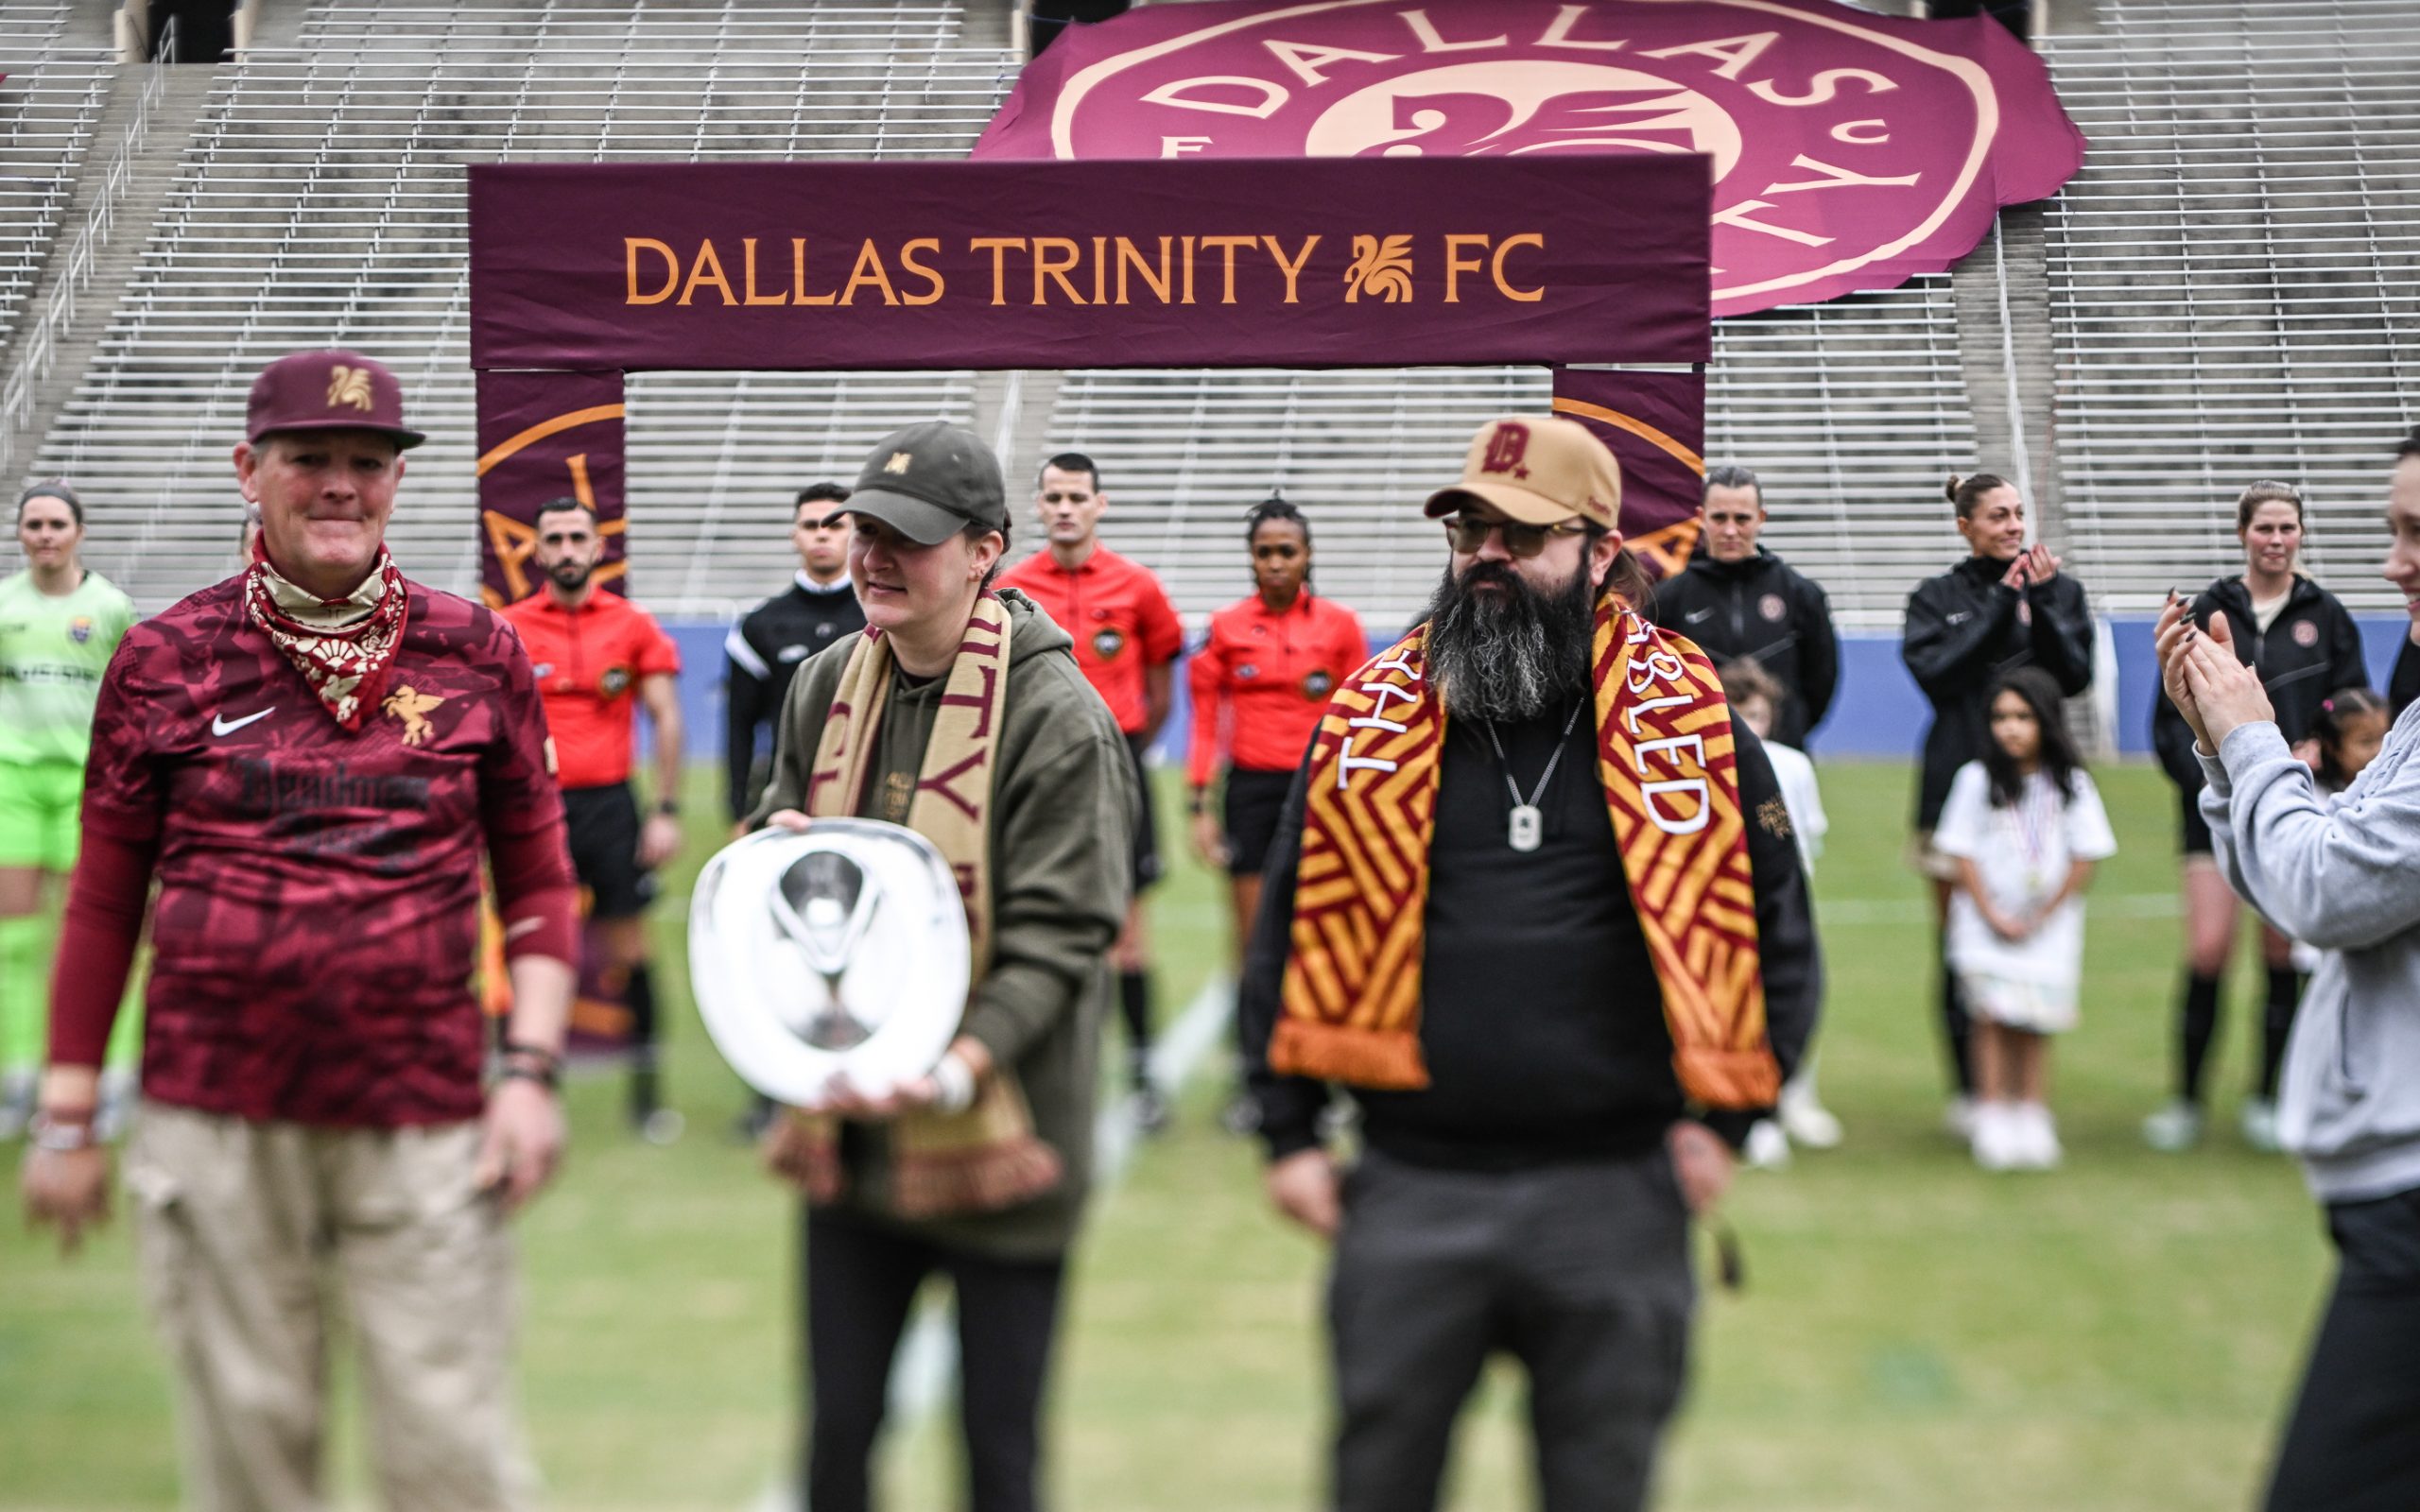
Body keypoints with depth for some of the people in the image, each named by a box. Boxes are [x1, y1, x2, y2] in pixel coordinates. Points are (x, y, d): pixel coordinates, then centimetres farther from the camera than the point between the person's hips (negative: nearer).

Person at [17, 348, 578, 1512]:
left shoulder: (477, 653, 5)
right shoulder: (165, 661, 3)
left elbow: (537, 885, 9)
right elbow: (104, 902, 7)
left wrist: (530, 1068, -1)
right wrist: (65, 1118, 6)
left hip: (425, 1126, 0)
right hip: (213, 1125, 0)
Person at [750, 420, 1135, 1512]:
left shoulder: (1058, 717, -14)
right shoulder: (826, 686, 5)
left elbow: (1058, 941, -16)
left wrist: (958, 1069, -30)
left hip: (993, 1142, -5)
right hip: (849, 1135, 5)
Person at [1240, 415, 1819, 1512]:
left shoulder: (1688, 730, 1)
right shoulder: (1368, 723, 4)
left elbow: (1776, 930, 8)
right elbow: (1289, 933, 8)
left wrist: (1723, 1119, -1)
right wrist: (1288, 1133, 3)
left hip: (1615, 1197, -1)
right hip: (1409, 1192, 1)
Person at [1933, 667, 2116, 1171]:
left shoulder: (2072, 783, -1)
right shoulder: (1977, 779, -3)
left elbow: (2085, 859, -1)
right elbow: (1963, 853, -2)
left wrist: (2043, 916, -6)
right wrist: (1993, 915, -9)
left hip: (2050, 924, 1)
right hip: (1986, 922, -1)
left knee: (2034, 1025, 3)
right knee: (1992, 1016, -7)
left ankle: (2033, 1122, 9)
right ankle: (1993, 1123, -3)